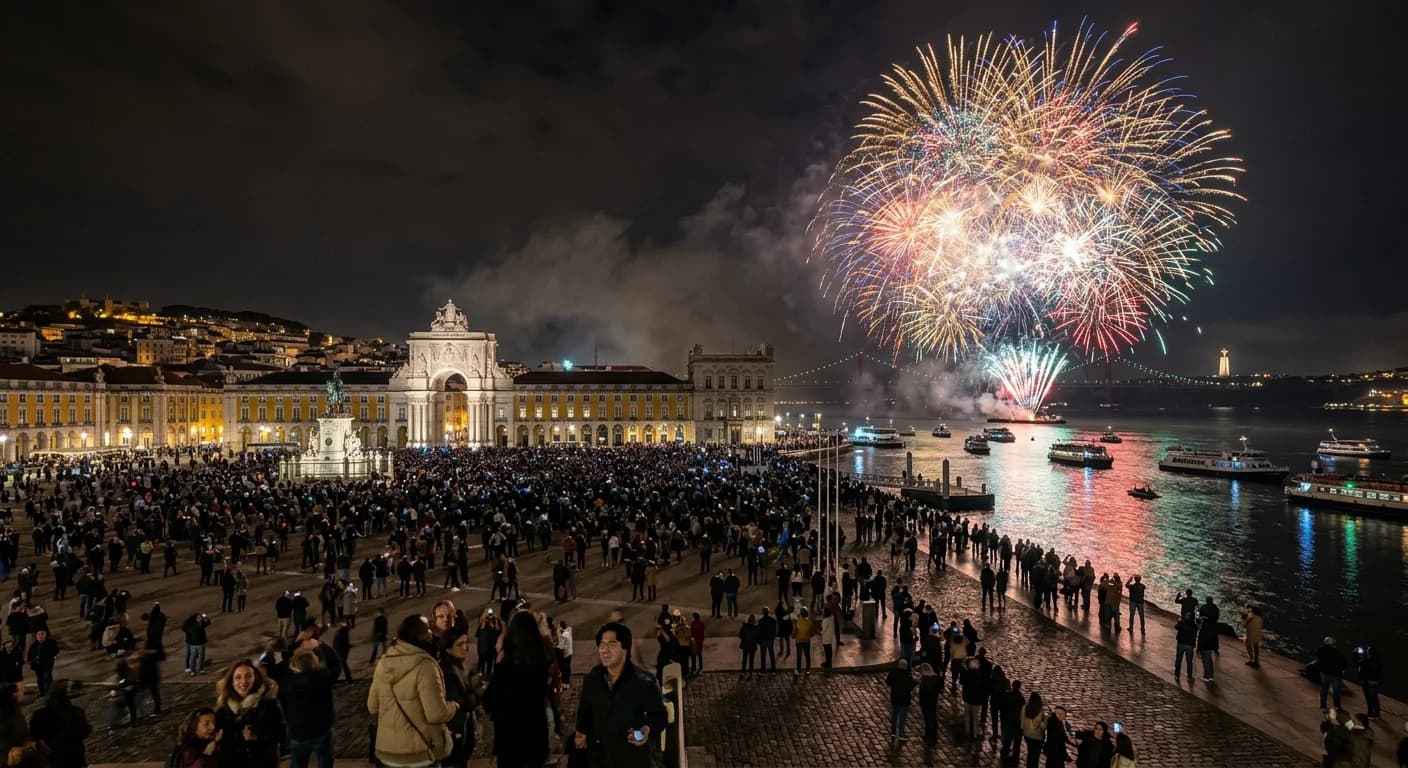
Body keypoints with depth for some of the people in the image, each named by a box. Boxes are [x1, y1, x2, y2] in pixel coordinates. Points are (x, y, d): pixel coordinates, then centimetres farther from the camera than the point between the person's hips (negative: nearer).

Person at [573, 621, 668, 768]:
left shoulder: (644, 682, -19)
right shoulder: (592, 678, -5)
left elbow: (658, 716, -8)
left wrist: (648, 729, -28)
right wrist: (582, 731, -3)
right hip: (598, 756, 4)